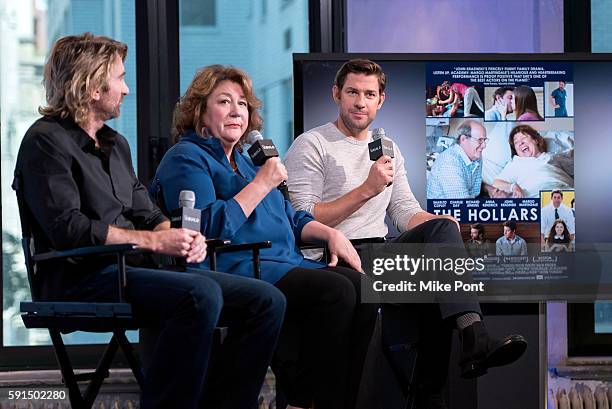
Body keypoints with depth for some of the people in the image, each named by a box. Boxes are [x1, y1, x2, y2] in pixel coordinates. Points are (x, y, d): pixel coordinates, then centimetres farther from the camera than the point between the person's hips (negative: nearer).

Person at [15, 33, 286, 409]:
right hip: (81, 278, -9)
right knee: (201, 294, -35)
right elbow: (68, 229, -16)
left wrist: (185, 238, -1)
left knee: (267, 301, -5)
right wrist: (154, 241, -15)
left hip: (129, 269, 9)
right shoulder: (47, 141, -5)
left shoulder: (116, 143, 24)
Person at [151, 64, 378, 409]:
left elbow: (291, 219, 31)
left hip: (285, 264, 9)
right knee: (336, 291, -28)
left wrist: (329, 233, 11)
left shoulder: (244, 161, 29)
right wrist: (262, 184, -12)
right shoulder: (186, 158, 1)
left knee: (362, 286, -17)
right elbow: (211, 227, -14)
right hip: (233, 268, -9)